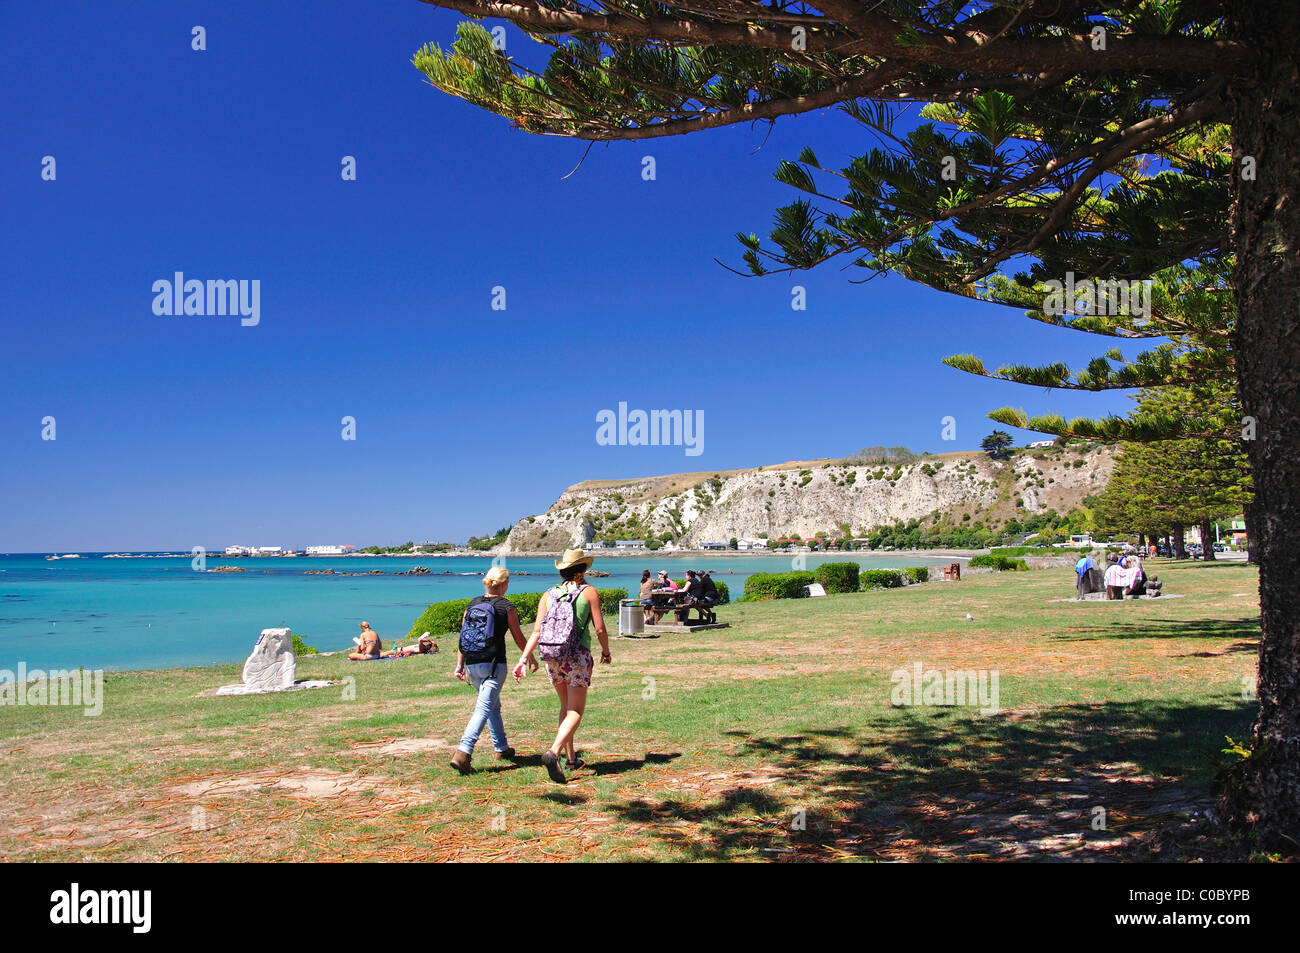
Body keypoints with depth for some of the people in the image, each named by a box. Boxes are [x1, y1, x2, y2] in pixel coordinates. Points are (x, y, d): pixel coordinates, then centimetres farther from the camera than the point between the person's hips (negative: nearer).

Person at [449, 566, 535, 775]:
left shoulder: (471, 606, 9)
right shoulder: (507, 607, -3)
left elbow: (463, 638, 8)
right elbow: (518, 637, 4)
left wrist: (460, 664, 14)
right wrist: (530, 658, 18)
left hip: (472, 664, 6)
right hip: (494, 664, -6)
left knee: (493, 705, 22)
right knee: (484, 708, -8)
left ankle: (501, 749, 31)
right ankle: (462, 753, -22)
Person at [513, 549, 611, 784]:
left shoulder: (548, 595, 8)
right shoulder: (588, 591, 0)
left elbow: (537, 632, 0)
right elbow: (600, 628, -3)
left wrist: (523, 660, -1)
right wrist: (606, 652, 13)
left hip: (552, 657, 4)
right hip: (577, 656, -4)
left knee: (566, 707, 21)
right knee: (575, 711, -2)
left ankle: (570, 758, 26)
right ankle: (553, 752, -24)